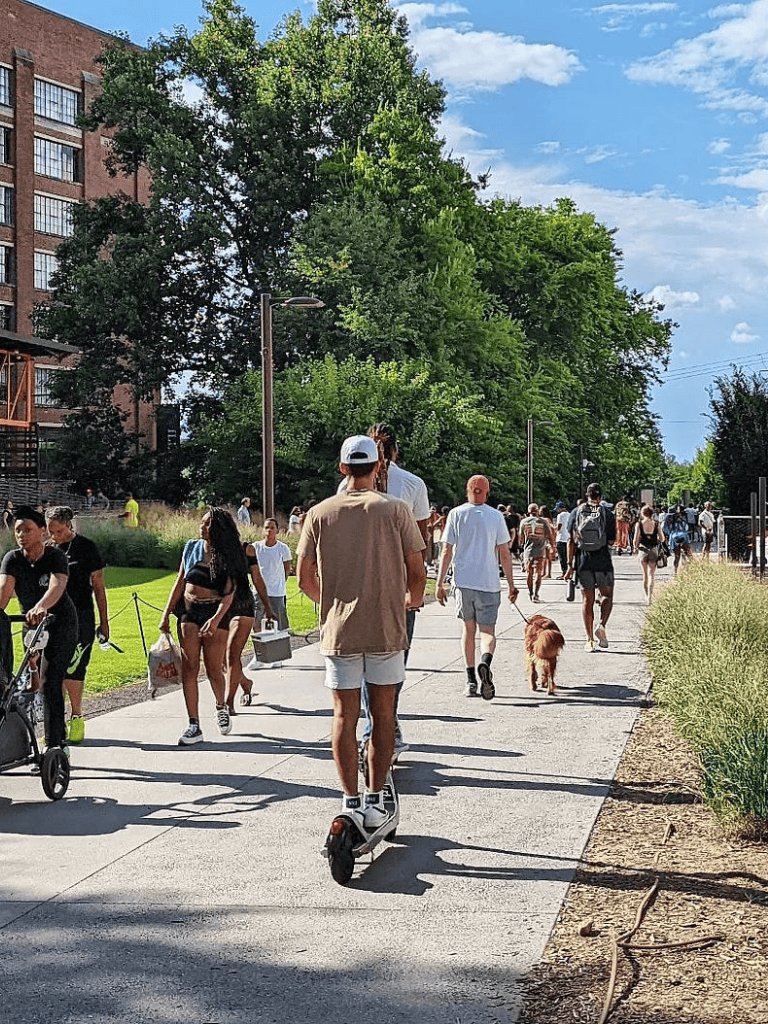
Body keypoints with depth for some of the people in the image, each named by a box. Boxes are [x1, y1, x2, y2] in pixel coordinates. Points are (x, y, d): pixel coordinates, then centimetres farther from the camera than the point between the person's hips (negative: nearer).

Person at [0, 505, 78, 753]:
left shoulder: (56, 557, -21)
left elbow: (57, 586, -40)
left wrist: (41, 607, -60)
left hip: (61, 623, -5)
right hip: (31, 622, 5)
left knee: (50, 681, -16)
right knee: (33, 679, 9)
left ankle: (54, 744, -14)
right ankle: (60, 740, 24)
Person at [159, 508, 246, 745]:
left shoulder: (227, 557, -3)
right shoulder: (191, 548, 7)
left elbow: (229, 592, -10)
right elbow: (179, 583, 12)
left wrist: (217, 618, -25)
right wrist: (166, 614, 8)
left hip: (215, 612, -3)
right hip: (188, 611, 3)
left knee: (214, 670, 0)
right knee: (189, 668, -4)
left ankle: (221, 707, 31)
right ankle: (193, 725, -1)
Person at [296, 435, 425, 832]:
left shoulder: (319, 514, 2)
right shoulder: (396, 510, -2)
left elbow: (304, 579, 4)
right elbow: (417, 573, 0)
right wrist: (412, 601, 22)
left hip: (339, 629, 1)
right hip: (387, 628, -1)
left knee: (344, 715, 8)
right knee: (383, 714, 9)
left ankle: (350, 801, 7)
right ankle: (375, 800, 11)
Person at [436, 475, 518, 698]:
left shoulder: (456, 514, 2)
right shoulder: (496, 516, 2)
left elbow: (447, 552, 0)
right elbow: (504, 554, 3)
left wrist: (440, 584, 4)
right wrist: (511, 585, 10)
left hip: (463, 581, 1)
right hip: (489, 583, -1)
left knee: (468, 629, 14)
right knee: (487, 630, 4)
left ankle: (471, 681, 13)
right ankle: (485, 661, -28)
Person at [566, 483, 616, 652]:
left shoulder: (576, 513, 2)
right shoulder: (606, 513, -3)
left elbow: (571, 541, 0)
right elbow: (611, 541, -2)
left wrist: (570, 565, 2)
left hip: (582, 559, 2)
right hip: (602, 560, -2)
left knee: (587, 599, 7)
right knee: (607, 595, 14)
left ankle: (590, 640, 6)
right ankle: (601, 625, -9)